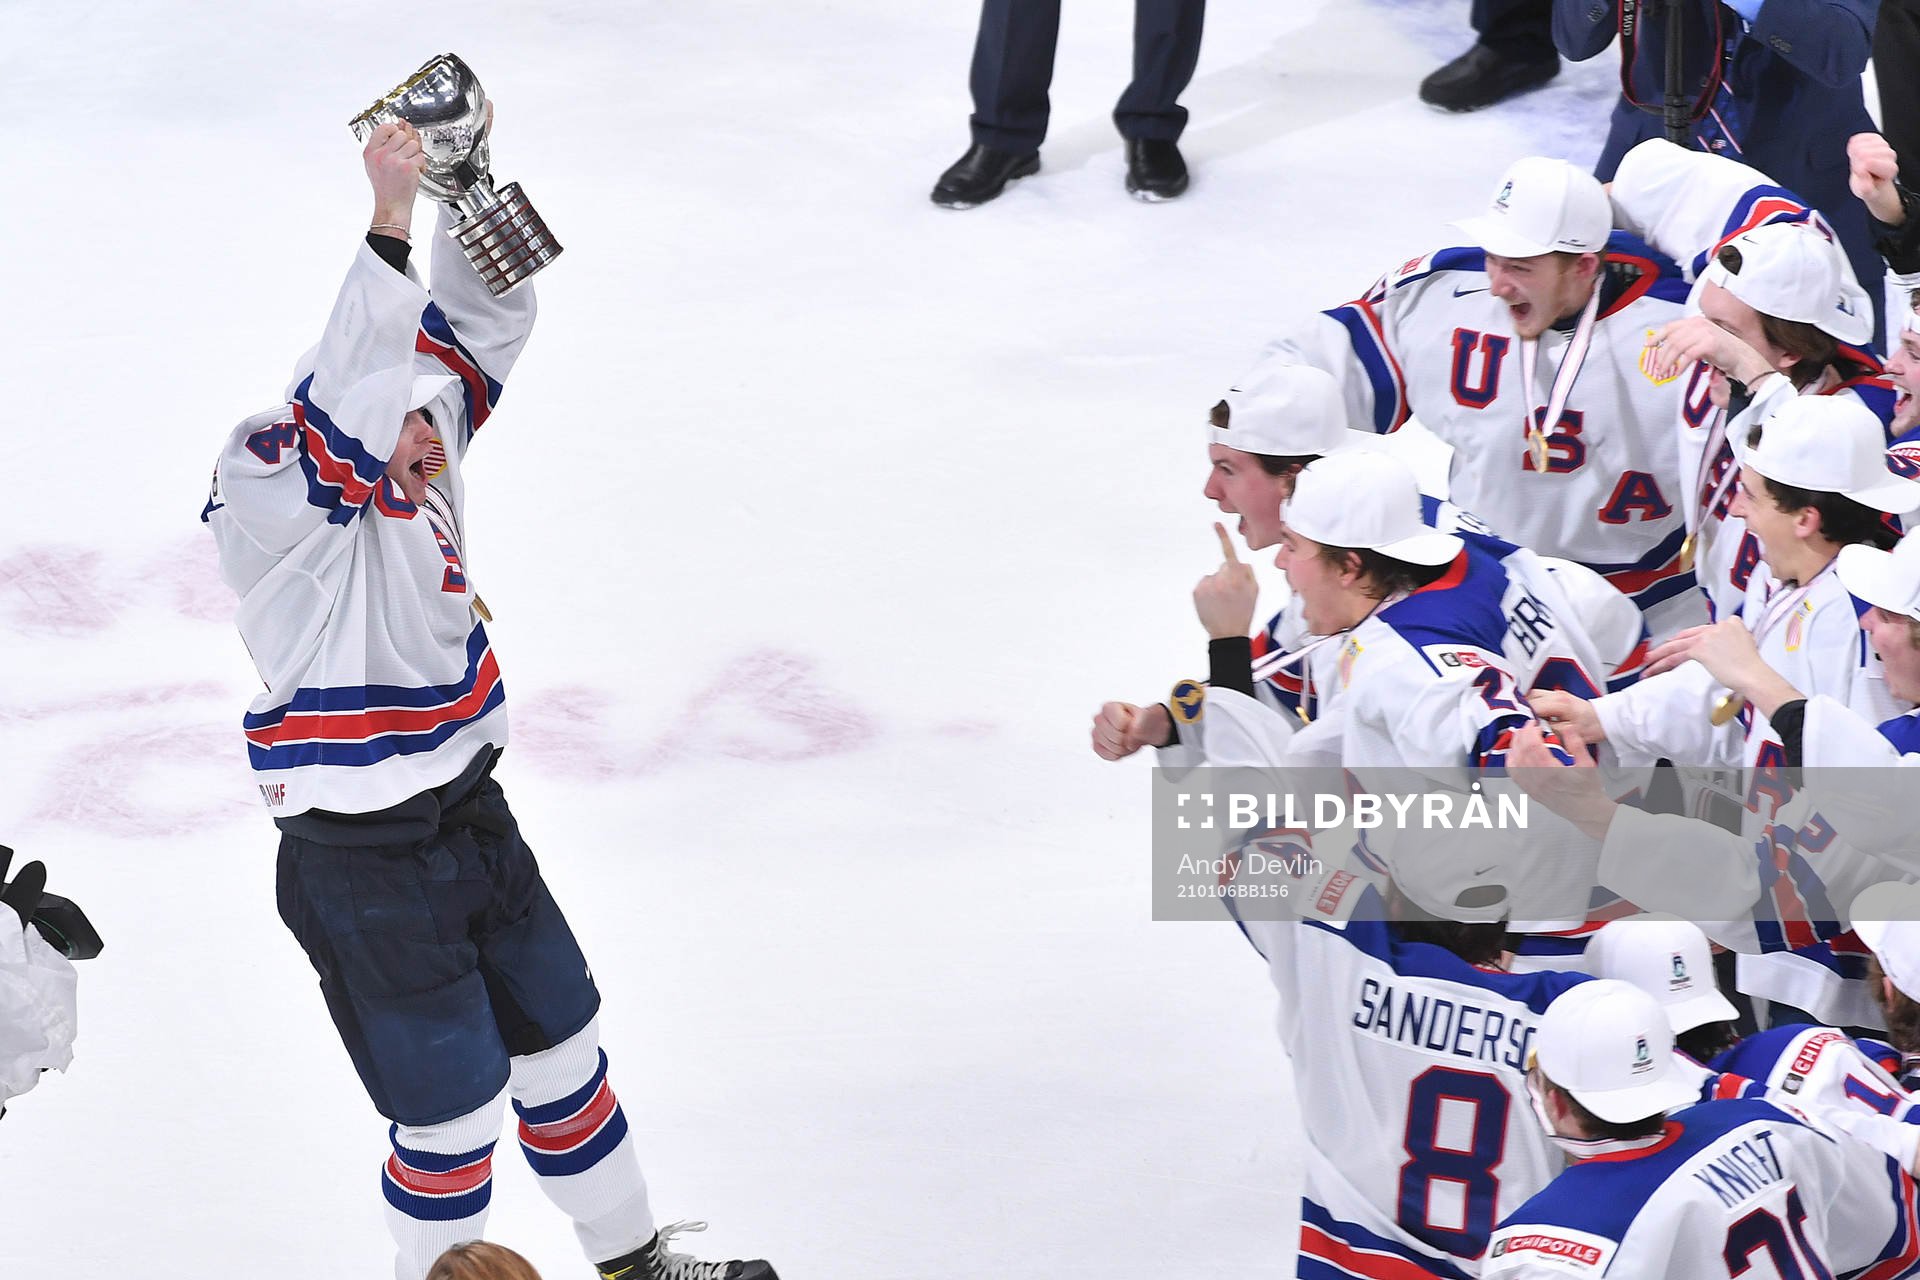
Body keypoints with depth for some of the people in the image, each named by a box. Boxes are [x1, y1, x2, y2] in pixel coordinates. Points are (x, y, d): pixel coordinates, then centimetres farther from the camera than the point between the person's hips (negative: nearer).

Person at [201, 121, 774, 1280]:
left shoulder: (421, 439, 1)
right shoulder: (273, 498, -22)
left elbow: (485, 317, -1)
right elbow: (349, 394, -40)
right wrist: (390, 225, -48)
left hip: (472, 821, 8)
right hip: (363, 870, -8)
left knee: (562, 1049, 22)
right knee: (451, 1116, 1)